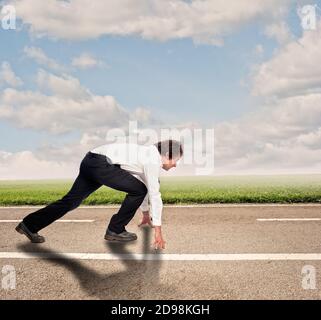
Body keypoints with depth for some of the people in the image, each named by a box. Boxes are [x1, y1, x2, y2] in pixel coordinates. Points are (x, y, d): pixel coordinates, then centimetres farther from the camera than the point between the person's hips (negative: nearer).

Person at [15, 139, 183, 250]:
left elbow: (143, 184, 30)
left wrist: (146, 213, 39)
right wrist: (158, 230, -9)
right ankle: (115, 230, 4)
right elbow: (155, 194, -13)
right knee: (138, 190, -6)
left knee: (71, 200, 12)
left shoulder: (149, 155, 20)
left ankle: (28, 225, 20)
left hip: (90, 161, 9)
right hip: (100, 163, -9)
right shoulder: (154, 160, -8)